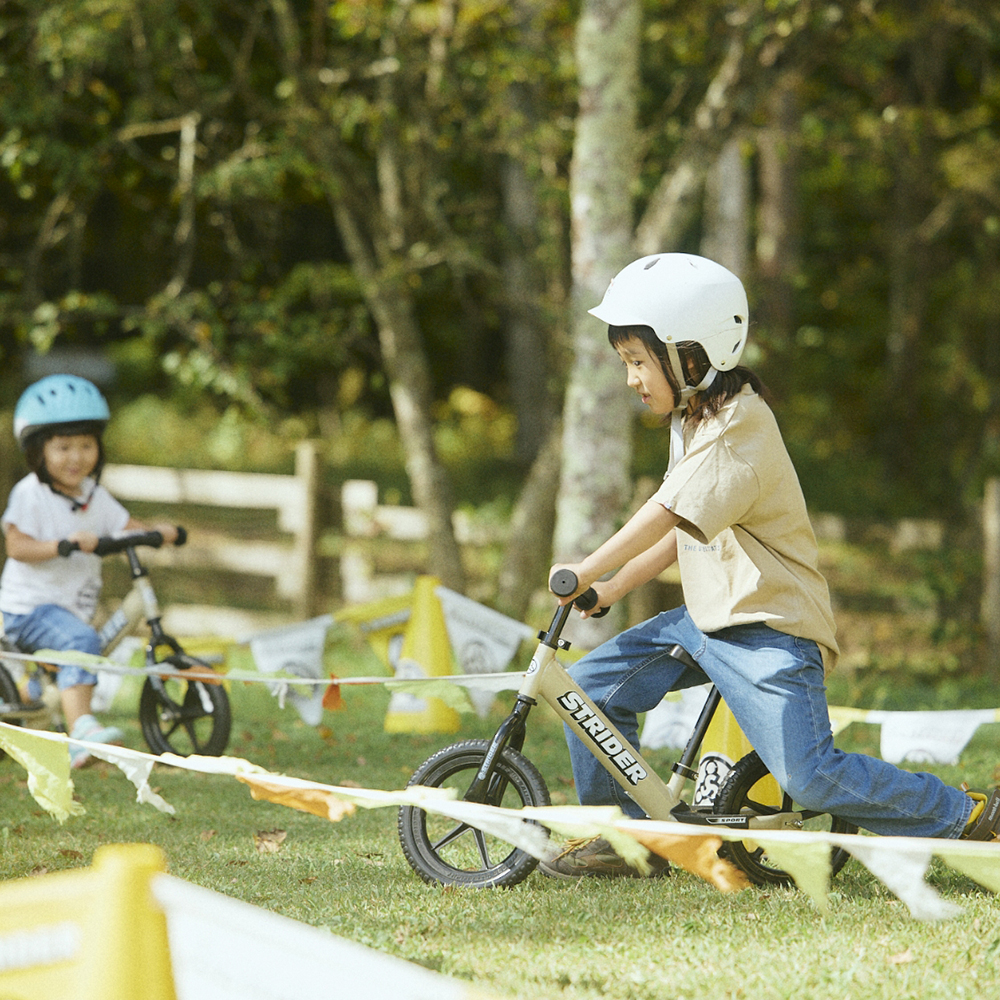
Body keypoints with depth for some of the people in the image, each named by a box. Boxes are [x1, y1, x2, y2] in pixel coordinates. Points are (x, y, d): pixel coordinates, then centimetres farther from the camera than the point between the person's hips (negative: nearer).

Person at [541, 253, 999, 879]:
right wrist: (611, 589, 12)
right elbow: (680, 533, 19)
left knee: (812, 778, -19)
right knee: (593, 686, 4)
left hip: (771, 627, -10)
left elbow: (665, 516, -24)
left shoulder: (738, 429, -18)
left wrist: (587, 571, -19)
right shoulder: (696, 420, 15)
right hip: (707, 617, 10)